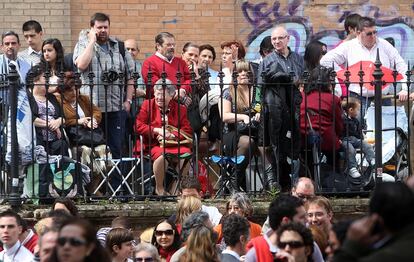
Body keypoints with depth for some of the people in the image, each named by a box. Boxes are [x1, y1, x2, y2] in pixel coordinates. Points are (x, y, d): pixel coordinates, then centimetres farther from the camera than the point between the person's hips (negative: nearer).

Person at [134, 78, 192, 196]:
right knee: (162, 156, -37)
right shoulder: (147, 105, 10)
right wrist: (157, 130, -11)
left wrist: (172, 135, -15)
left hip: (175, 143, 2)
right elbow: (138, 126, 3)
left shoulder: (180, 108, 11)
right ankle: (159, 188, -16)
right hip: (154, 144, -1)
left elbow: (187, 131, 4)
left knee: (187, 154, -31)